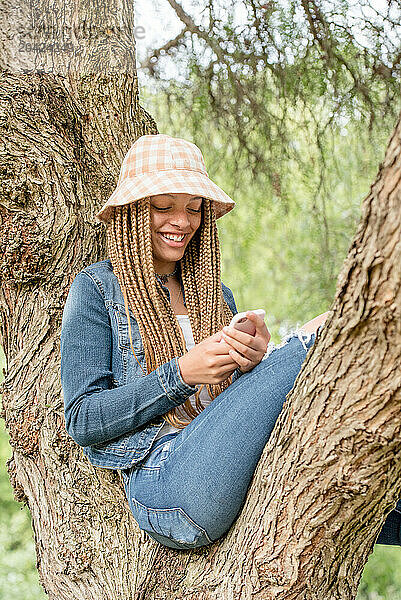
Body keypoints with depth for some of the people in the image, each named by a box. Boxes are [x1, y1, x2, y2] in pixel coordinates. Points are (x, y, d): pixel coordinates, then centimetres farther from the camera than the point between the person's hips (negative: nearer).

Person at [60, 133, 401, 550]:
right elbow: (82, 422, -3)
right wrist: (181, 374, -16)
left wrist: (255, 362, -7)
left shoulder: (213, 293, 21)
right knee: (320, 337, -20)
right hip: (163, 482, -5)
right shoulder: (96, 289, 4)